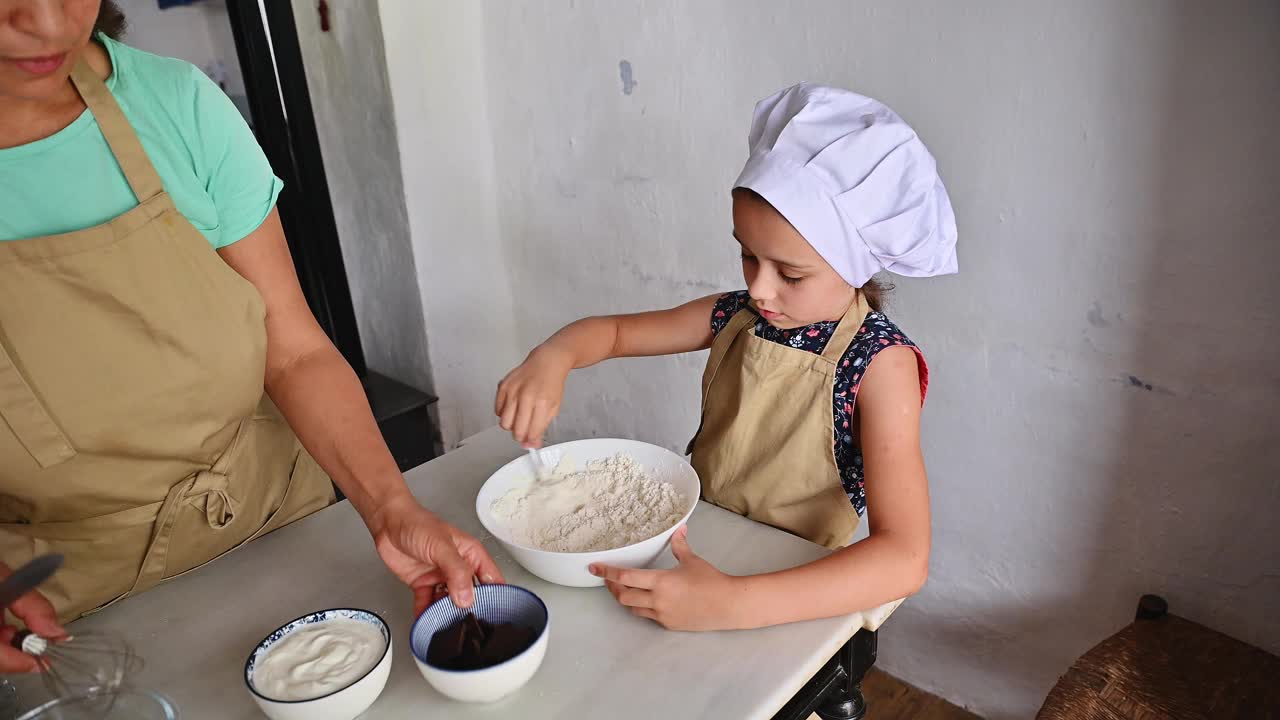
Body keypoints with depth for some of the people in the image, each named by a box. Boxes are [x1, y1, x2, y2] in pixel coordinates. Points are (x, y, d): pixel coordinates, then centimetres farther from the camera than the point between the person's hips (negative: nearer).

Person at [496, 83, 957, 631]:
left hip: (796, 596, -4)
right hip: (697, 555, 4)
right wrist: (552, 358, -16)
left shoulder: (878, 363, -23)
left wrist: (731, 603, -42)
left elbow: (904, 559, -32)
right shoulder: (735, 318, -7)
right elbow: (612, 331, 8)